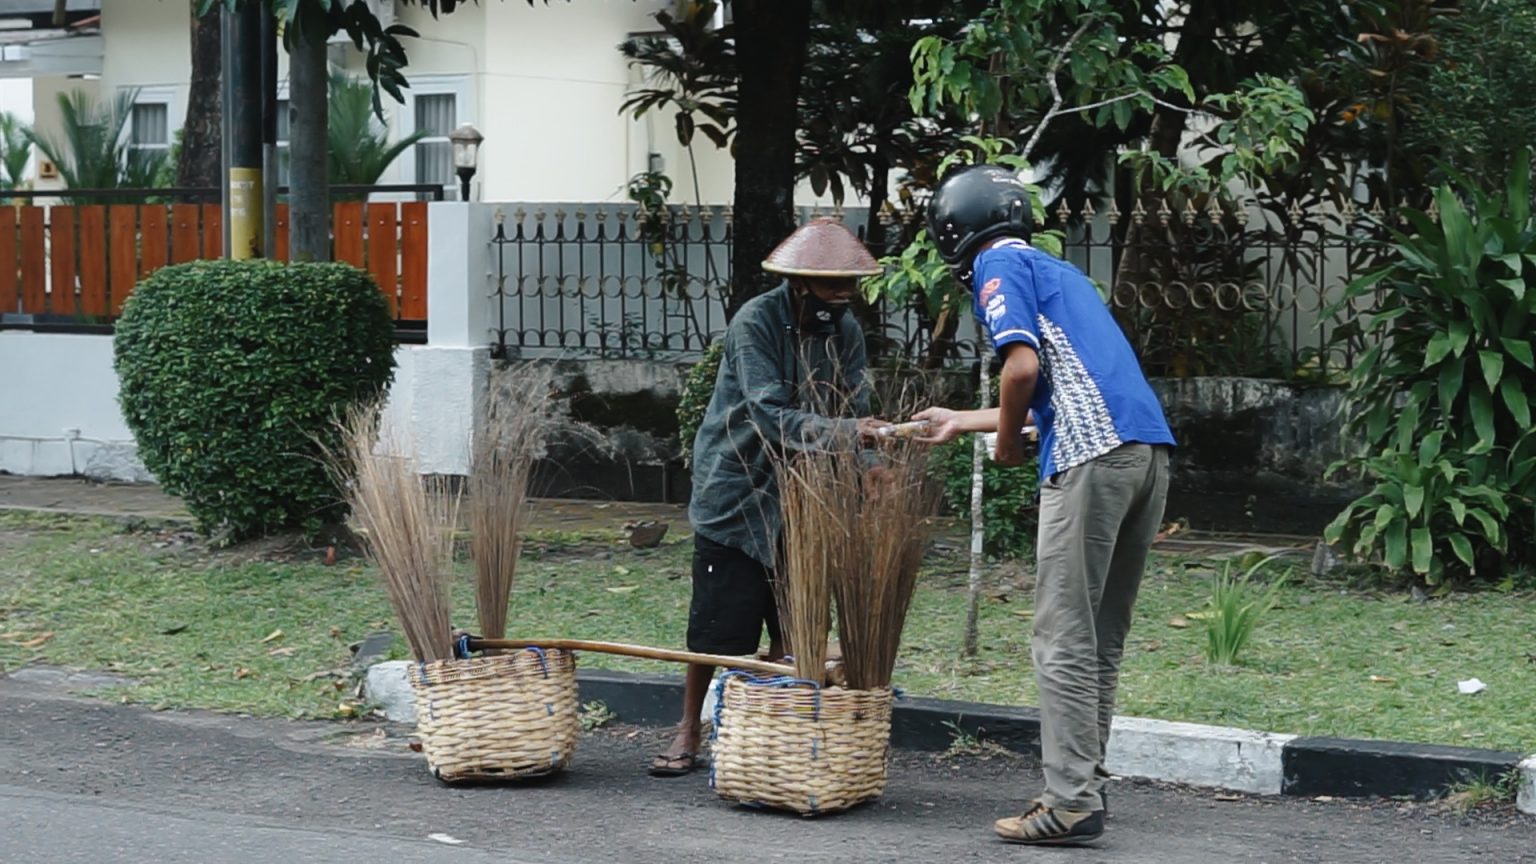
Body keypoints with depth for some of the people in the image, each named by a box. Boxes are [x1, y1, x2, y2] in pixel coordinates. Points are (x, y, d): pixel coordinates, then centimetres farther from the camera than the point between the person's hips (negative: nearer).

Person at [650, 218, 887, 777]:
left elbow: (855, 411, -3)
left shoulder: (845, 331, 2)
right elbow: (770, 417, -26)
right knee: (718, 625, -3)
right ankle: (688, 736, 10)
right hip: (737, 494, -5)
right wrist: (843, 431, -37)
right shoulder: (755, 324, -17)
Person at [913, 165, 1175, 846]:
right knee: (1101, 639, 15)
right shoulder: (1058, 271, 29)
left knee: (1064, 642, -5)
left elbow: (1024, 365, -13)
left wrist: (1006, 442, 5)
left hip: (1092, 458, -9)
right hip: (1149, 451, 9)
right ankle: (1084, 782, 19)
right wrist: (961, 422, 50)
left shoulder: (999, 265, 3)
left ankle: (1072, 803, -7)